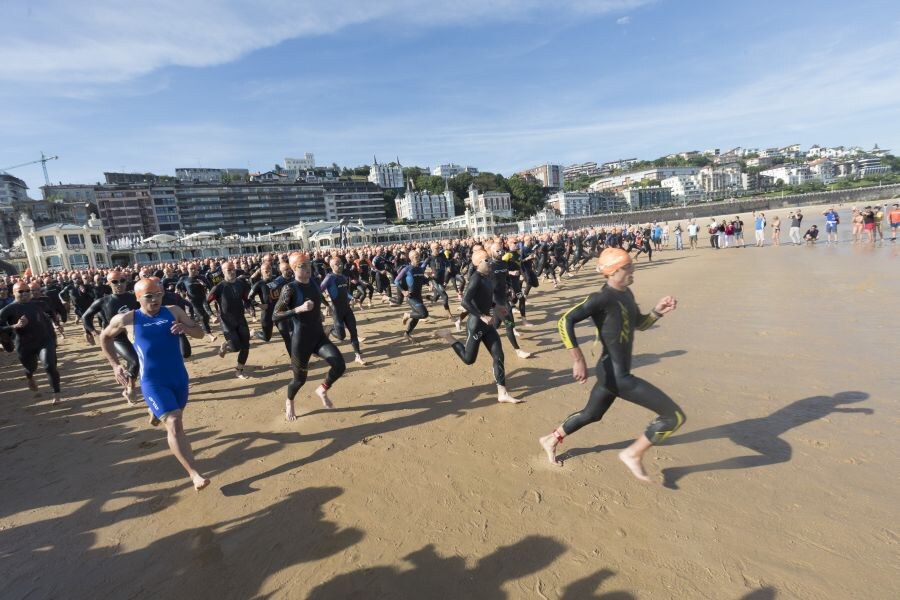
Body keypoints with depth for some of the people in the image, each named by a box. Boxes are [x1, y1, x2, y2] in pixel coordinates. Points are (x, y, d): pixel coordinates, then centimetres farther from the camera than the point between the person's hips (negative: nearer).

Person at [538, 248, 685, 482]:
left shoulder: (626, 294, 8)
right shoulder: (602, 298, -20)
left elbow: (640, 324, 21)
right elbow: (565, 321, -26)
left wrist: (658, 311, 1)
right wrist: (578, 360, -29)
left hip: (614, 372, 10)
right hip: (615, 375, -10)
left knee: (591, 415, 28)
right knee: (674, 416, -6)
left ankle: (551, 440, 46)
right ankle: (633, 454, 12)